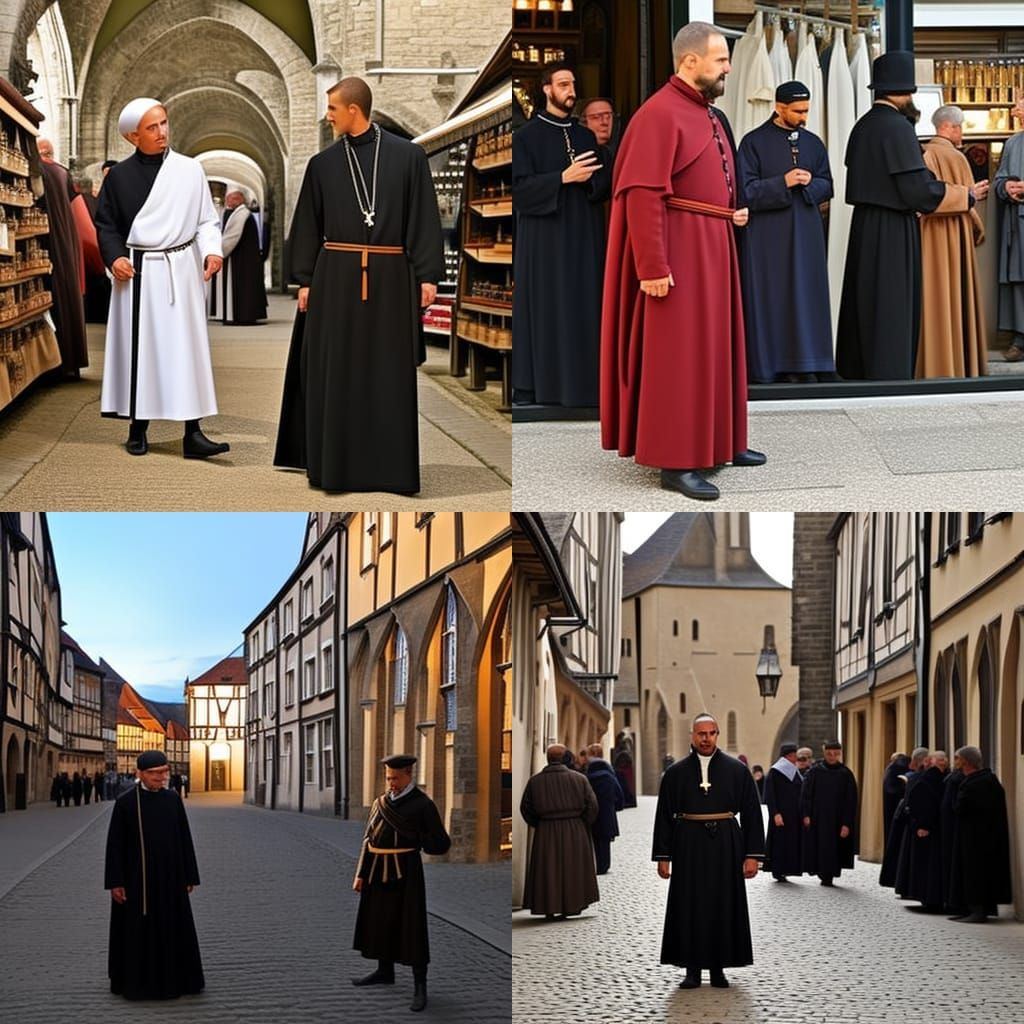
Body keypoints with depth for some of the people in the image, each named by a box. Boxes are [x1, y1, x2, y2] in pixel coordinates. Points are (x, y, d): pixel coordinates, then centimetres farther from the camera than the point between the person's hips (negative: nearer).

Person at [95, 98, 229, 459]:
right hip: (136, 272, 0)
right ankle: (138, 428, 12)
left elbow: (206, 219, 5)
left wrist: (211, 250, -12)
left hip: (180, 270, 0)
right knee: (138, 347, 4)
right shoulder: (119, 176, 2)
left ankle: (192, 433, -5)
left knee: (187, 346, -3)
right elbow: (106, 224, 8)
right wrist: (114, 257, -8)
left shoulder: (190, 170, 2)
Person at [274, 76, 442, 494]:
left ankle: (390, 465, 8)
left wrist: (428, 275, -8)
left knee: (389, 373, 1)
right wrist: (304, 281, 2)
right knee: (334, 373, 3)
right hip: (335, 276, 2)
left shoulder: (408, 156, -1)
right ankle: (334, 463, 11)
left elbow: (424, 217, -2)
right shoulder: (323, 164, 5)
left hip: (390, 277, -2)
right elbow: (308, 225, 7)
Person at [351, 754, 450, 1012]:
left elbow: (441, 845, -6)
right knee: (381, 922, 15)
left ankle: (420, 986, 1)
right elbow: (369, 841, 11)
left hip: (405, 872, -6)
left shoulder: (423, 804, -8)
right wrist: (360, 874, 5)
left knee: (412, 927, -5)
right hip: (378, 872, 6)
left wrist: (409, 838, -5)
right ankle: (385, 972, 32)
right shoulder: (380, 803, 9)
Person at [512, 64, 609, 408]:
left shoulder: (586, 136, 13)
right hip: (544, 237, -4)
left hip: (584, 237, 5)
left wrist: (586, 179, -13)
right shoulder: (527, 136, -2)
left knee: (583, 309, 1)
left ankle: (580, 379, 4)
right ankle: (529, 386, -1)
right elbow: (520, 187, -10)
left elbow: (605, 182, 9)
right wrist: (564, 177, -20)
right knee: (543, 309, -4)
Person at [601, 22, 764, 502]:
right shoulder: (659, 115, -16)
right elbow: (643, 196, -21)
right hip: (678, 250, -9)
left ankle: (718, 441, 25)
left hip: (713, 247, 9)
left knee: (715, 345, 15)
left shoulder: (708, 114, 13)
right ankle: (675, 462, -3)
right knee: (678, 353, -6)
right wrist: (653, 268, -25)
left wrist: (733, 211, 11)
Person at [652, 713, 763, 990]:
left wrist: (752, 854, -4)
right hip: (688, 847, 0)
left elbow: (751, 814, 2)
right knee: (689, 906, 1)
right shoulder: (676, 773, 4)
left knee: (723, 905, 3)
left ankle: (718, 968, 14)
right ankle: (692, 969, 9)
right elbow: (664, 816, 5)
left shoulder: (737, 770, 2)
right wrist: (663, 856, 0)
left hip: (725, 846, 0)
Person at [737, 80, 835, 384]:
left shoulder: (813, 143, 10)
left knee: (805, 296, 1)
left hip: (805, 233, 4)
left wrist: (809, 183, -9)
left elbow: (827, 187, 12)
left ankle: (801, 364, 4)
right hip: (767, 236, -4)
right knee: (770, 297, -2)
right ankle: (768, 364, 2)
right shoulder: (754, 142, -3)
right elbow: (746, 191, -7)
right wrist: (783, 183, -17)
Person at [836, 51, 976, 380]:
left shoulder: (862, 126, 9)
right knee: (892, 312, -3)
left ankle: (857, 372, 22)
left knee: (866, 309, 15)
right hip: (893, 232, -8)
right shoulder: (897, 127, -17)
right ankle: (889, 380, -2)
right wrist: (965, 196, -7)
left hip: (865, 227, 8)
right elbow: (918, 189, -20)